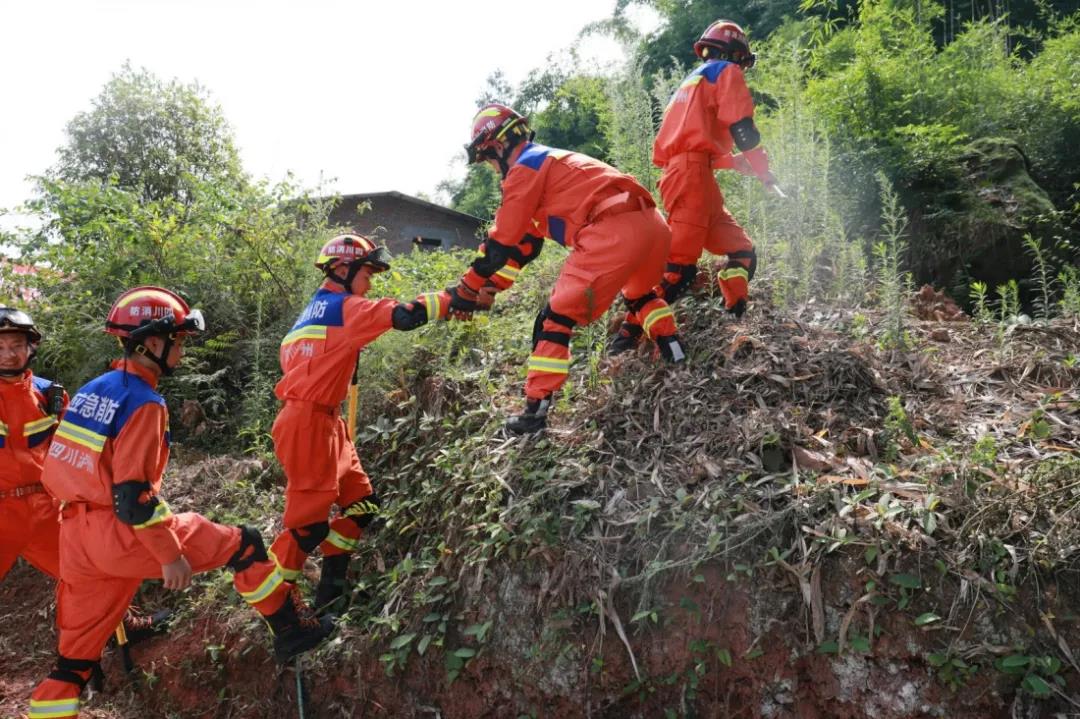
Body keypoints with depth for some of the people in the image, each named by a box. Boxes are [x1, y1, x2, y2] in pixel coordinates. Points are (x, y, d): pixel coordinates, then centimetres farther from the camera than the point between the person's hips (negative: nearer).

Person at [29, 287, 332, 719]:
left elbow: (59, 468, 18)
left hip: (77, 536, 9)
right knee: (244, 544, 5)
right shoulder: (144, 403, -16)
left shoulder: (92, 390, 11)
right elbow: (134, 492, -23)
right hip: (122, 534, -9)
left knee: (76, 656, 17)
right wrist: (170, 554, -16)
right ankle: (290, 630, 16)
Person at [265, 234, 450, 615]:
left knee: (362, 503, 12)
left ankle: (331, 591, 20)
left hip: (323, 421, 10)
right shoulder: (346, 306, -11)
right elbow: (403, 315, -23)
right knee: (310, 522, -2)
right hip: (309, 423, -10)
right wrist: (452, 300, -13)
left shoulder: (316, 309, 18)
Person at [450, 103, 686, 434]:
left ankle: (536, 409, -1)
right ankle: (674, 351, 32)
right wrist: (487, 290, 29)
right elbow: (525, 243, 31)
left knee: (557, 317, -2)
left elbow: (503, 241, 0)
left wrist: (467, 290, 10)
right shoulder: (547, 160, 32)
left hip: (613, 231, -9)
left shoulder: (525, 167, 3)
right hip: (653, 223, 10)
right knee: (639, 294, 39)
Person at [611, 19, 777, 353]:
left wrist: (742, 162, 28)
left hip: (682, 172, 9)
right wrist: (764, 170, 6)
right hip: (693, 174, -9)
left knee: (742, 253, 12)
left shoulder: (692, 81, 35)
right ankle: (627, 336, -21)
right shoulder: (726, 72, 8)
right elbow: (742, 127, -6)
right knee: (680, 264, -17)